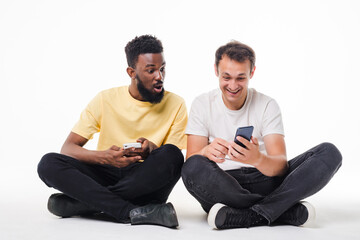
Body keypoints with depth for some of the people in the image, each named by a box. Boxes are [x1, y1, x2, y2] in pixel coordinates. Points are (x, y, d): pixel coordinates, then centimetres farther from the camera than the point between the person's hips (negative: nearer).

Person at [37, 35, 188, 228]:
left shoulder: (175, 105, 2)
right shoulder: (106, 100, 2)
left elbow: (172, 160, 0)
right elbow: (68, 148, -4)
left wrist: (152, 150, -24)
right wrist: (104, 157, -25)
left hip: (146, 181, -1)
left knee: (171, 155, -32)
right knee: (48, 163, -23)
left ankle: (83, 202, -24)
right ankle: (133, 212, -33)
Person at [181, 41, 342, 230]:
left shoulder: (267, 105, 2)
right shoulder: (202, 105, 2)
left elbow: (281, 165, -10)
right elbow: (191, 159, -8)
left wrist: (257, 159, -34)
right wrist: (207, 152, -33)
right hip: (220, 188, -1)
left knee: (329, 153, -17)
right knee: (193, 168, -36)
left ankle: (243, 217, -31)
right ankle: (289, 212, -26)